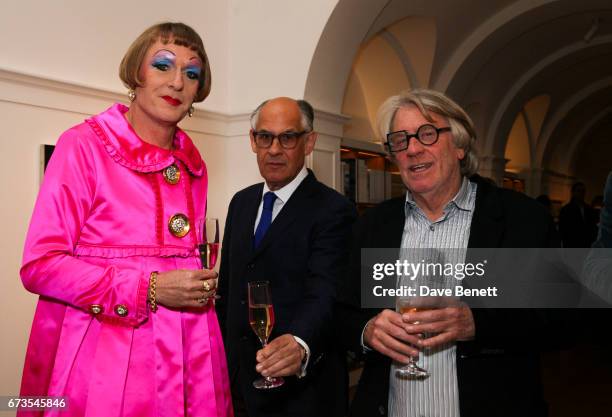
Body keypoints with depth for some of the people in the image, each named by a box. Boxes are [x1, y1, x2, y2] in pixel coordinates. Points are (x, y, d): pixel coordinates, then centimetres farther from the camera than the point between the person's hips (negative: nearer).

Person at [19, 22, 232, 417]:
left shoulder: (193, 165, 10)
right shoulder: (84, 144, -6)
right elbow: (39, 264, -11)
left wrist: (201, 288, 5)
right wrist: (149, 289, -17)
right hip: (104, 359, -5)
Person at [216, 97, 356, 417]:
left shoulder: (333, 211, -14)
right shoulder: (241, 202, 8)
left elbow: (324, 295, -25)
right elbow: (227, 286, 12)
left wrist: (300, 345, -43)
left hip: (299, 387, -6)